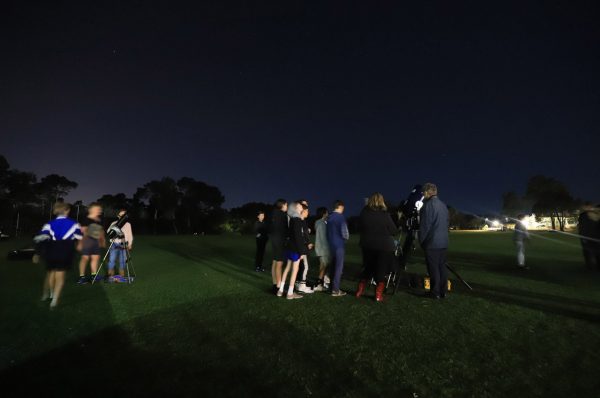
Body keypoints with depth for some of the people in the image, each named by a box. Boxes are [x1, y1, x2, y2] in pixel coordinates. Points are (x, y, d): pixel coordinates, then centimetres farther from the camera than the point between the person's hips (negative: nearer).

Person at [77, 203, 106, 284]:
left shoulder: (99, 220, 12)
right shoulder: (87, 219, -8)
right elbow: (82, 231, -9)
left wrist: (103, 241, 20)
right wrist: (80, 243, -10)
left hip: (96, 241, 7)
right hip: (88, 240, -7)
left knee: (96, 258, 8)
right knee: (85, 258, -5)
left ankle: (93, 275, 18)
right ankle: (81, 276, 4)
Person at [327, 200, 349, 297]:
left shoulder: (329, 217, 9)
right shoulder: (340, 217, -14)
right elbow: (344, 233, -18)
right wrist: (347, 236, 2)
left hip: (331, 244, 8)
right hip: (339, 245, -7)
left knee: (334, 265, 17)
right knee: (339, 267, 0)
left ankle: (332, 286, 25)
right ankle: (335, 290, 5)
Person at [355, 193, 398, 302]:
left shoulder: (364, 213, -4)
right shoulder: (384, 214, -13)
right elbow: (394, 231, -5)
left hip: (367, 245, 3)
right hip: (384, 246, -3)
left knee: (368, 268, 19)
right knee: (381, 270, 9)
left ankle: (360, 291, 25)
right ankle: (378, 294, 15)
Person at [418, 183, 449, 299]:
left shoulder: (428, 204, -14)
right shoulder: (443, 205, 10)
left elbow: (425, 225, -15)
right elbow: (446, 223, 16)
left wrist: (421, 240, -4)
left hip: (432, 243, -8)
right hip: (444, 242, 8)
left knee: (433, 269, 0)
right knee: (442, 267, 13)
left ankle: (435, 293, 8)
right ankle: (443, 292, 21)